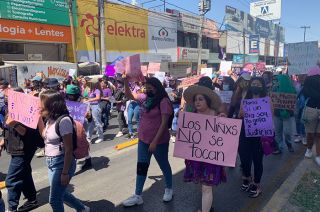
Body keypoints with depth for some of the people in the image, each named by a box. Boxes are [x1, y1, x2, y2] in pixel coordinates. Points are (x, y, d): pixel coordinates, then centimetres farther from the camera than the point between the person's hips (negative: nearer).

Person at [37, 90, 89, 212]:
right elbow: (44, 135, 24)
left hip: (61, 163, -9)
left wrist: (65, 173, -19)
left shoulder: (63, 120, -21)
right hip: (51, 162, 9)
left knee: (54, 199, 5)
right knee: (60, 193, 23)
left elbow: (69, 149, -21)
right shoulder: (50, 119, 4)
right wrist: (38, 117, 13)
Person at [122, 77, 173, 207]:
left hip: (159, 141, -7)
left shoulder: (164, 101, -18)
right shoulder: (145, 98, 4)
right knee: (141, 167, 11)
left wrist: (155, 141, -23)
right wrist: (126, 81, -2)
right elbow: (129, 95, 12)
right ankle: (138, 196, 22)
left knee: (163, 165, 14)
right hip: (143, 139, 7)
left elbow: (164, 123, -21)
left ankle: (169, 189, 38)